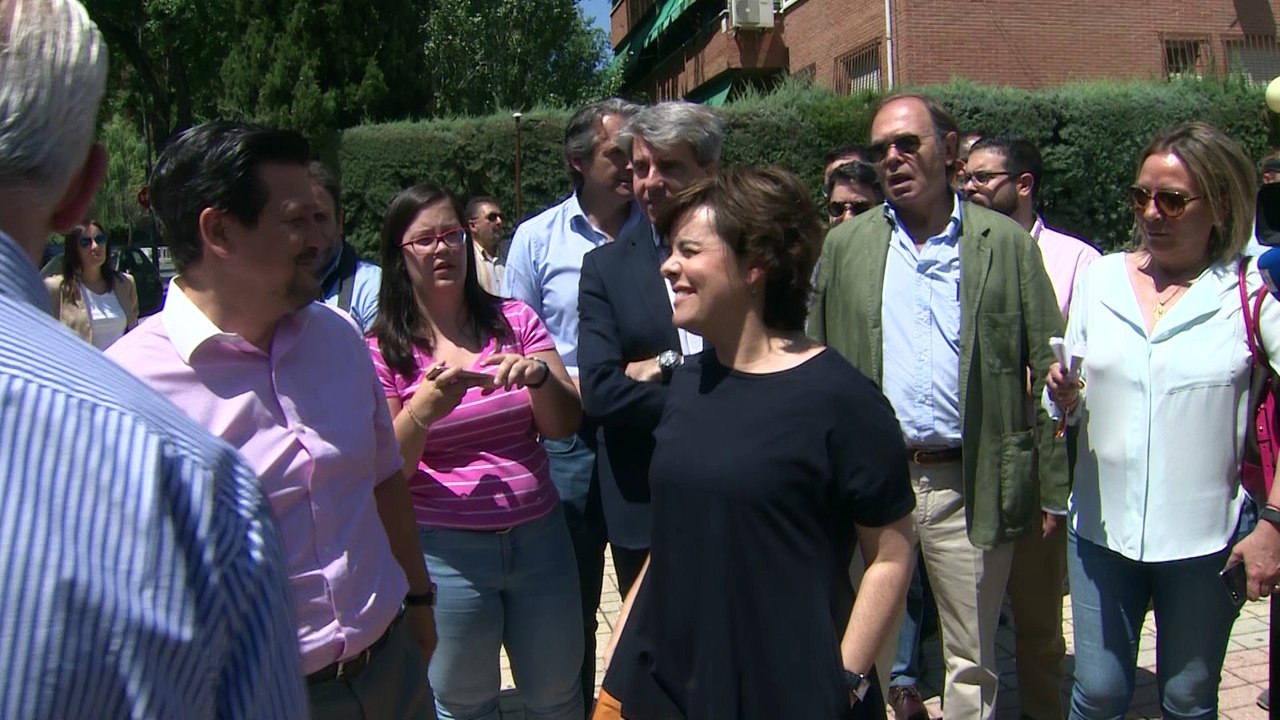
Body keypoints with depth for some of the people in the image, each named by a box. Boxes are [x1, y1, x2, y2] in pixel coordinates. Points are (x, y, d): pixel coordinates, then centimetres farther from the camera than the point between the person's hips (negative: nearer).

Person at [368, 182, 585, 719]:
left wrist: (538, 375, -22)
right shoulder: (383, 350, -4)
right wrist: (423, 410, -26)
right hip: (444, 549, -2)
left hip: (538, 536, 2)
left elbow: (564, 425, -1)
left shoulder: (514, 320, 3)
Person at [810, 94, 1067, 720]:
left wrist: (1053, 489, -1)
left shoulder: (1006, 243, 2)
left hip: (971, 487, -1)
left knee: (973, 662, 12)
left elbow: (1048, 370, 1)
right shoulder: (845, 245, 7)